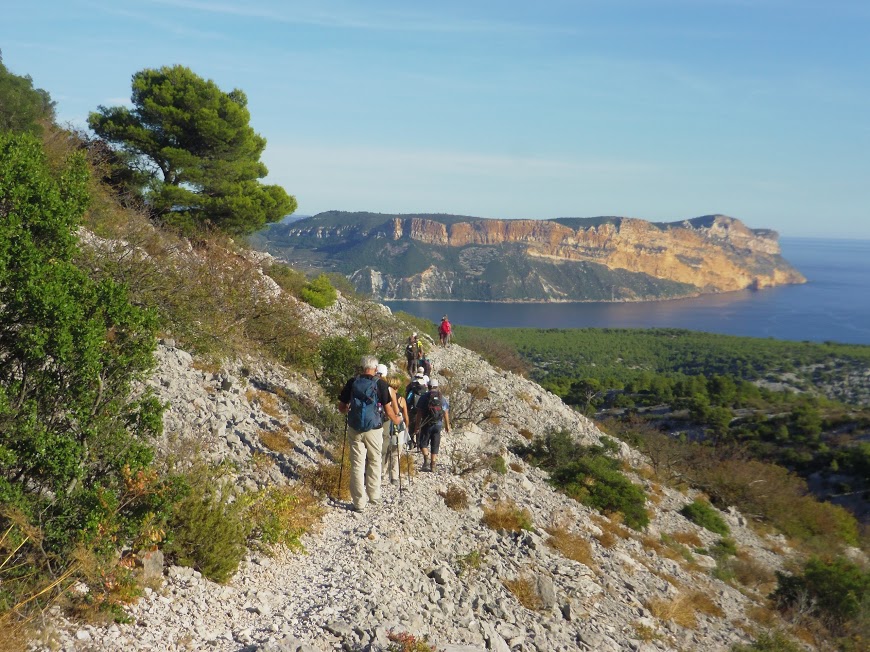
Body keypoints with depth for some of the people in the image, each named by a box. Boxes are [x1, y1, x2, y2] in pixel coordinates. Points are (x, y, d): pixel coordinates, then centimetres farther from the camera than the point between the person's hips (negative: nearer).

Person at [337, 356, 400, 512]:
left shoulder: (352, 382, 0)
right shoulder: (381, 384, -7)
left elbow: (341, 408, 7)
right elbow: (388, 411, -5)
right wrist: (396, 420, 16)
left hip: (354, 430, 2)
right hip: (374, 429, -1)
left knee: (357, 464, 7)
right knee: (374, 461, 17)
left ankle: (359, 502, 8)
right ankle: (374, 496, 24)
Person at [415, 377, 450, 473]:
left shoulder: (424, 397, -4)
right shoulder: (442, 398, 5)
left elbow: (419, 412, -5)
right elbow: (446, 413, 7)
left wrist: (417, 425, 1)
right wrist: (447, 425, 17)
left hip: (427, 424, -3)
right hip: (438, 424, 3)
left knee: (423, 443, 9)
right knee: (435, 445, 9)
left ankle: (426, 458, -15)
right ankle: (433, 465, 9)